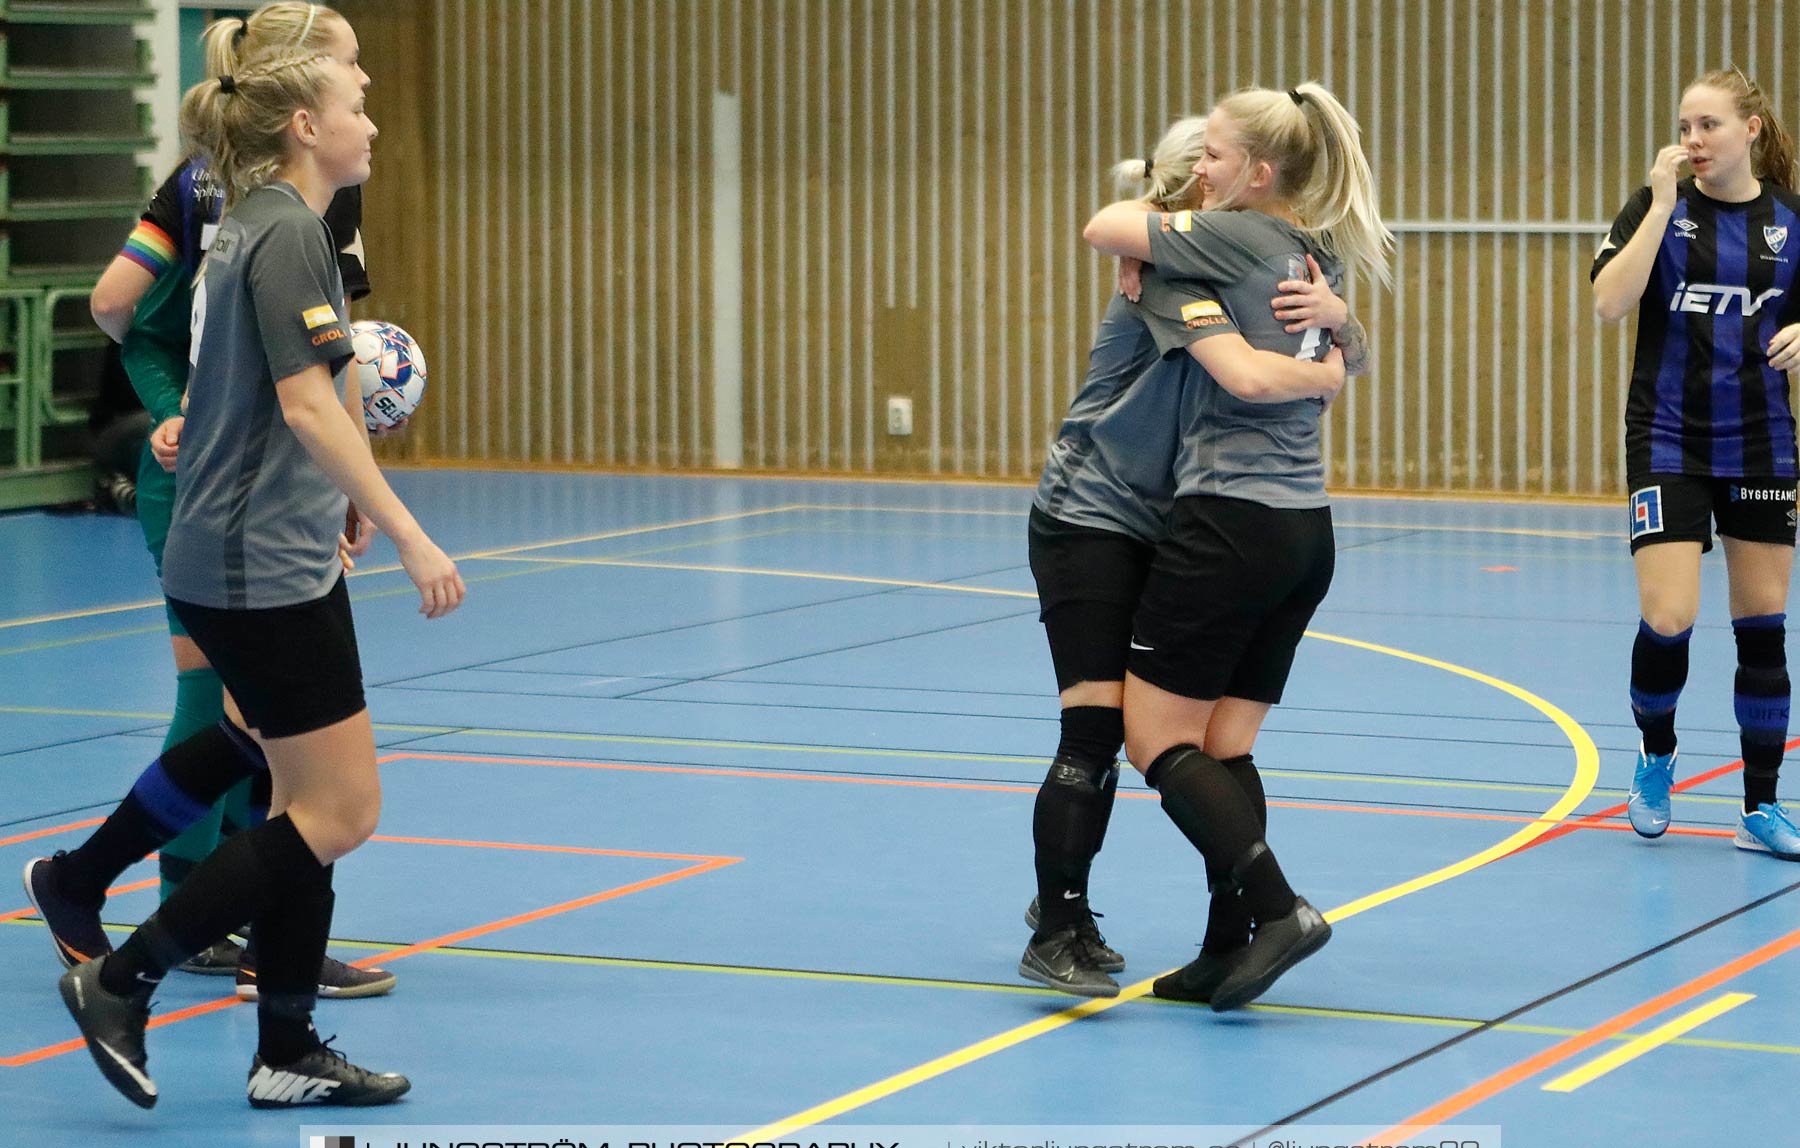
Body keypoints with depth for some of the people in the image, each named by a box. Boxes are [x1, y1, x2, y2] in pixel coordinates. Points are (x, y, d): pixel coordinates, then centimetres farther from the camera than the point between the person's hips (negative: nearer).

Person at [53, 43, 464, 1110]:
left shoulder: (255, 225, 15)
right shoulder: (289, 230, -15)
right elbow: (307, 404, -24)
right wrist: (411, 538, -26)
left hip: (263, 562, 10)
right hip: (264, 570, -10)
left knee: (314, 805, 11)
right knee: (342, 810, -5)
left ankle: (288, 1053, 14)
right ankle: (121, 980, -2)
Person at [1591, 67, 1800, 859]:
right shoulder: (1658, 206, -4)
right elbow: (1609, 303, -18)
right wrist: (1662, 204, -21)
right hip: (1669, 443, -2)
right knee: (1666, 620, -12)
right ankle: (1655, 758, 18)